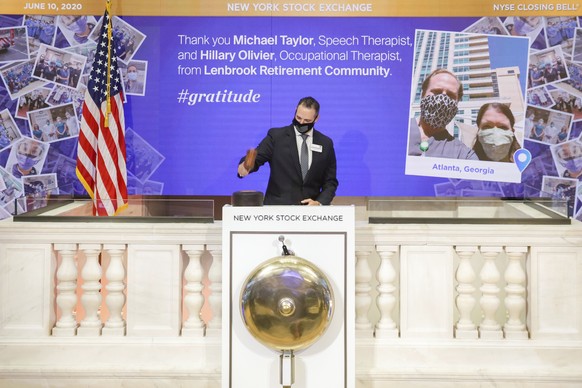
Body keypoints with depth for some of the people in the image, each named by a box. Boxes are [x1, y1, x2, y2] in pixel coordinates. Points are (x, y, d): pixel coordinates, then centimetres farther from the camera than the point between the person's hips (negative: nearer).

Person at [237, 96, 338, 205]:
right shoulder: (276, 136, 4)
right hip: (277, 206, -1)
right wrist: (246, 166, -25)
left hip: (310, 209, 2)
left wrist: (320, 202, -4)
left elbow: (330, 181, 13)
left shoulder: (326, 144, 10)